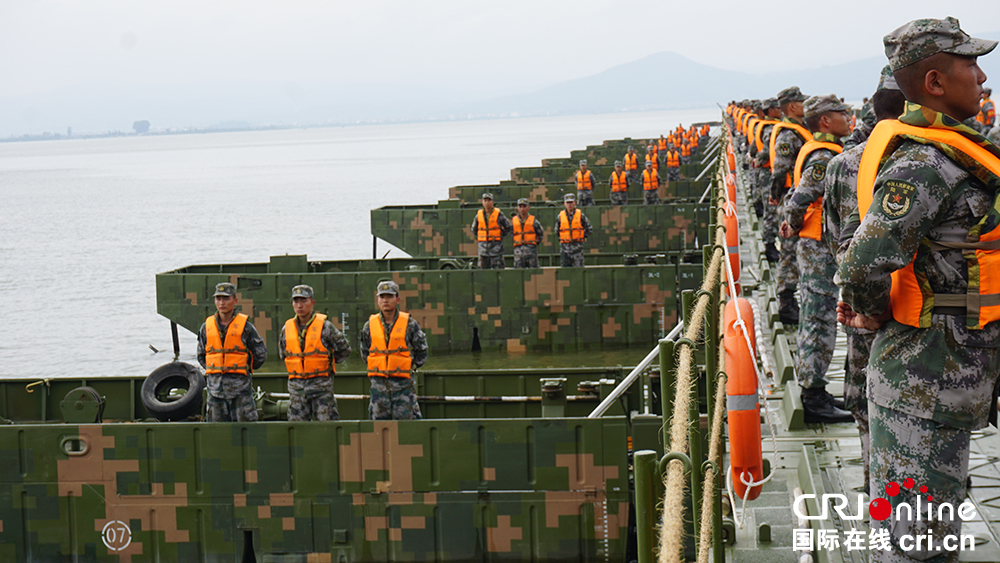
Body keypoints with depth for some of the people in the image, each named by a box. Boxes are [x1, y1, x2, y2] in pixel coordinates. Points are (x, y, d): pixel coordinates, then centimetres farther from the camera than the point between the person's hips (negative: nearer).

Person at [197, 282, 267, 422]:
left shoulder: (245, 326, -2)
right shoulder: (206, 327, 7)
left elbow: (261, 354, 5)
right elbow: (201, 355, 19)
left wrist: (245, 369, 8)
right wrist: (214, 370, 11)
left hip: (240, 386, -3)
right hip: (215, 385, 3)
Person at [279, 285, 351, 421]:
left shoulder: (324, 326, -5)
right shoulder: (287, 329, 6)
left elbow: (344, 349, 4)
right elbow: (282, 354, 23)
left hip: (321, 384, -4)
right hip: (296, 385, 4)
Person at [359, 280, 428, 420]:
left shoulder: (409, 324, -1)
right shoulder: (369, 326, 4)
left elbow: (421, 350, 9)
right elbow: (365, 352, 19)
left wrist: (411, 367, 6)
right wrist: (376, 368, 13)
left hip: (403, 383, -2)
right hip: (379, 382, 2)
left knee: (406, 419, -4)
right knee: (379, 420, 4)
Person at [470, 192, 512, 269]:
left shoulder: (498, 214, -2)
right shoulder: (479, 215, 8)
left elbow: (508, 227, 7)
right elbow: (474, 229, 23)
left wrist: (501, 236, 2)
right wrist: (478, 238, 14)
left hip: (496, 245, -3)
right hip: (483, 246, 3)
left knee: (497, 269, -6)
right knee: (483, 268, 3)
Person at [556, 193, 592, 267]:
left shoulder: (580, 215, 0)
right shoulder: (560, 216, 4)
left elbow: (589, 228, 11)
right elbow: (556, 230, 19)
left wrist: (584, 237, 6)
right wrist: (561, 239, 11)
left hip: (577, 246, -1)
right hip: (565, 246, 1)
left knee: (578, 266, -3)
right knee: (566, 265, 0)